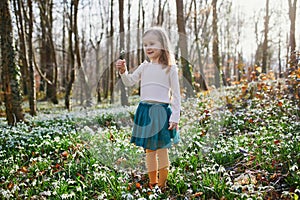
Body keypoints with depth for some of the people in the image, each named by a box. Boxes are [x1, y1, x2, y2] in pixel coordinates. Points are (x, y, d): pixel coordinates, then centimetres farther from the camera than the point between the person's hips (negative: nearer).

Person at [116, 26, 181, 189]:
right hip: (144, 110, 5)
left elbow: (176, 94, -4)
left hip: (162, 110, -4)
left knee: (162, 149, 3)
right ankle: (152, 182, 25)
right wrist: (123, 71, -6)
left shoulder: (170, 68, -5)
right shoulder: (144, 67, 9)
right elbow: (129, 82, 14)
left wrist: (175, 117, -8)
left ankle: (162, 184, 16)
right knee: (149, 150, 12)